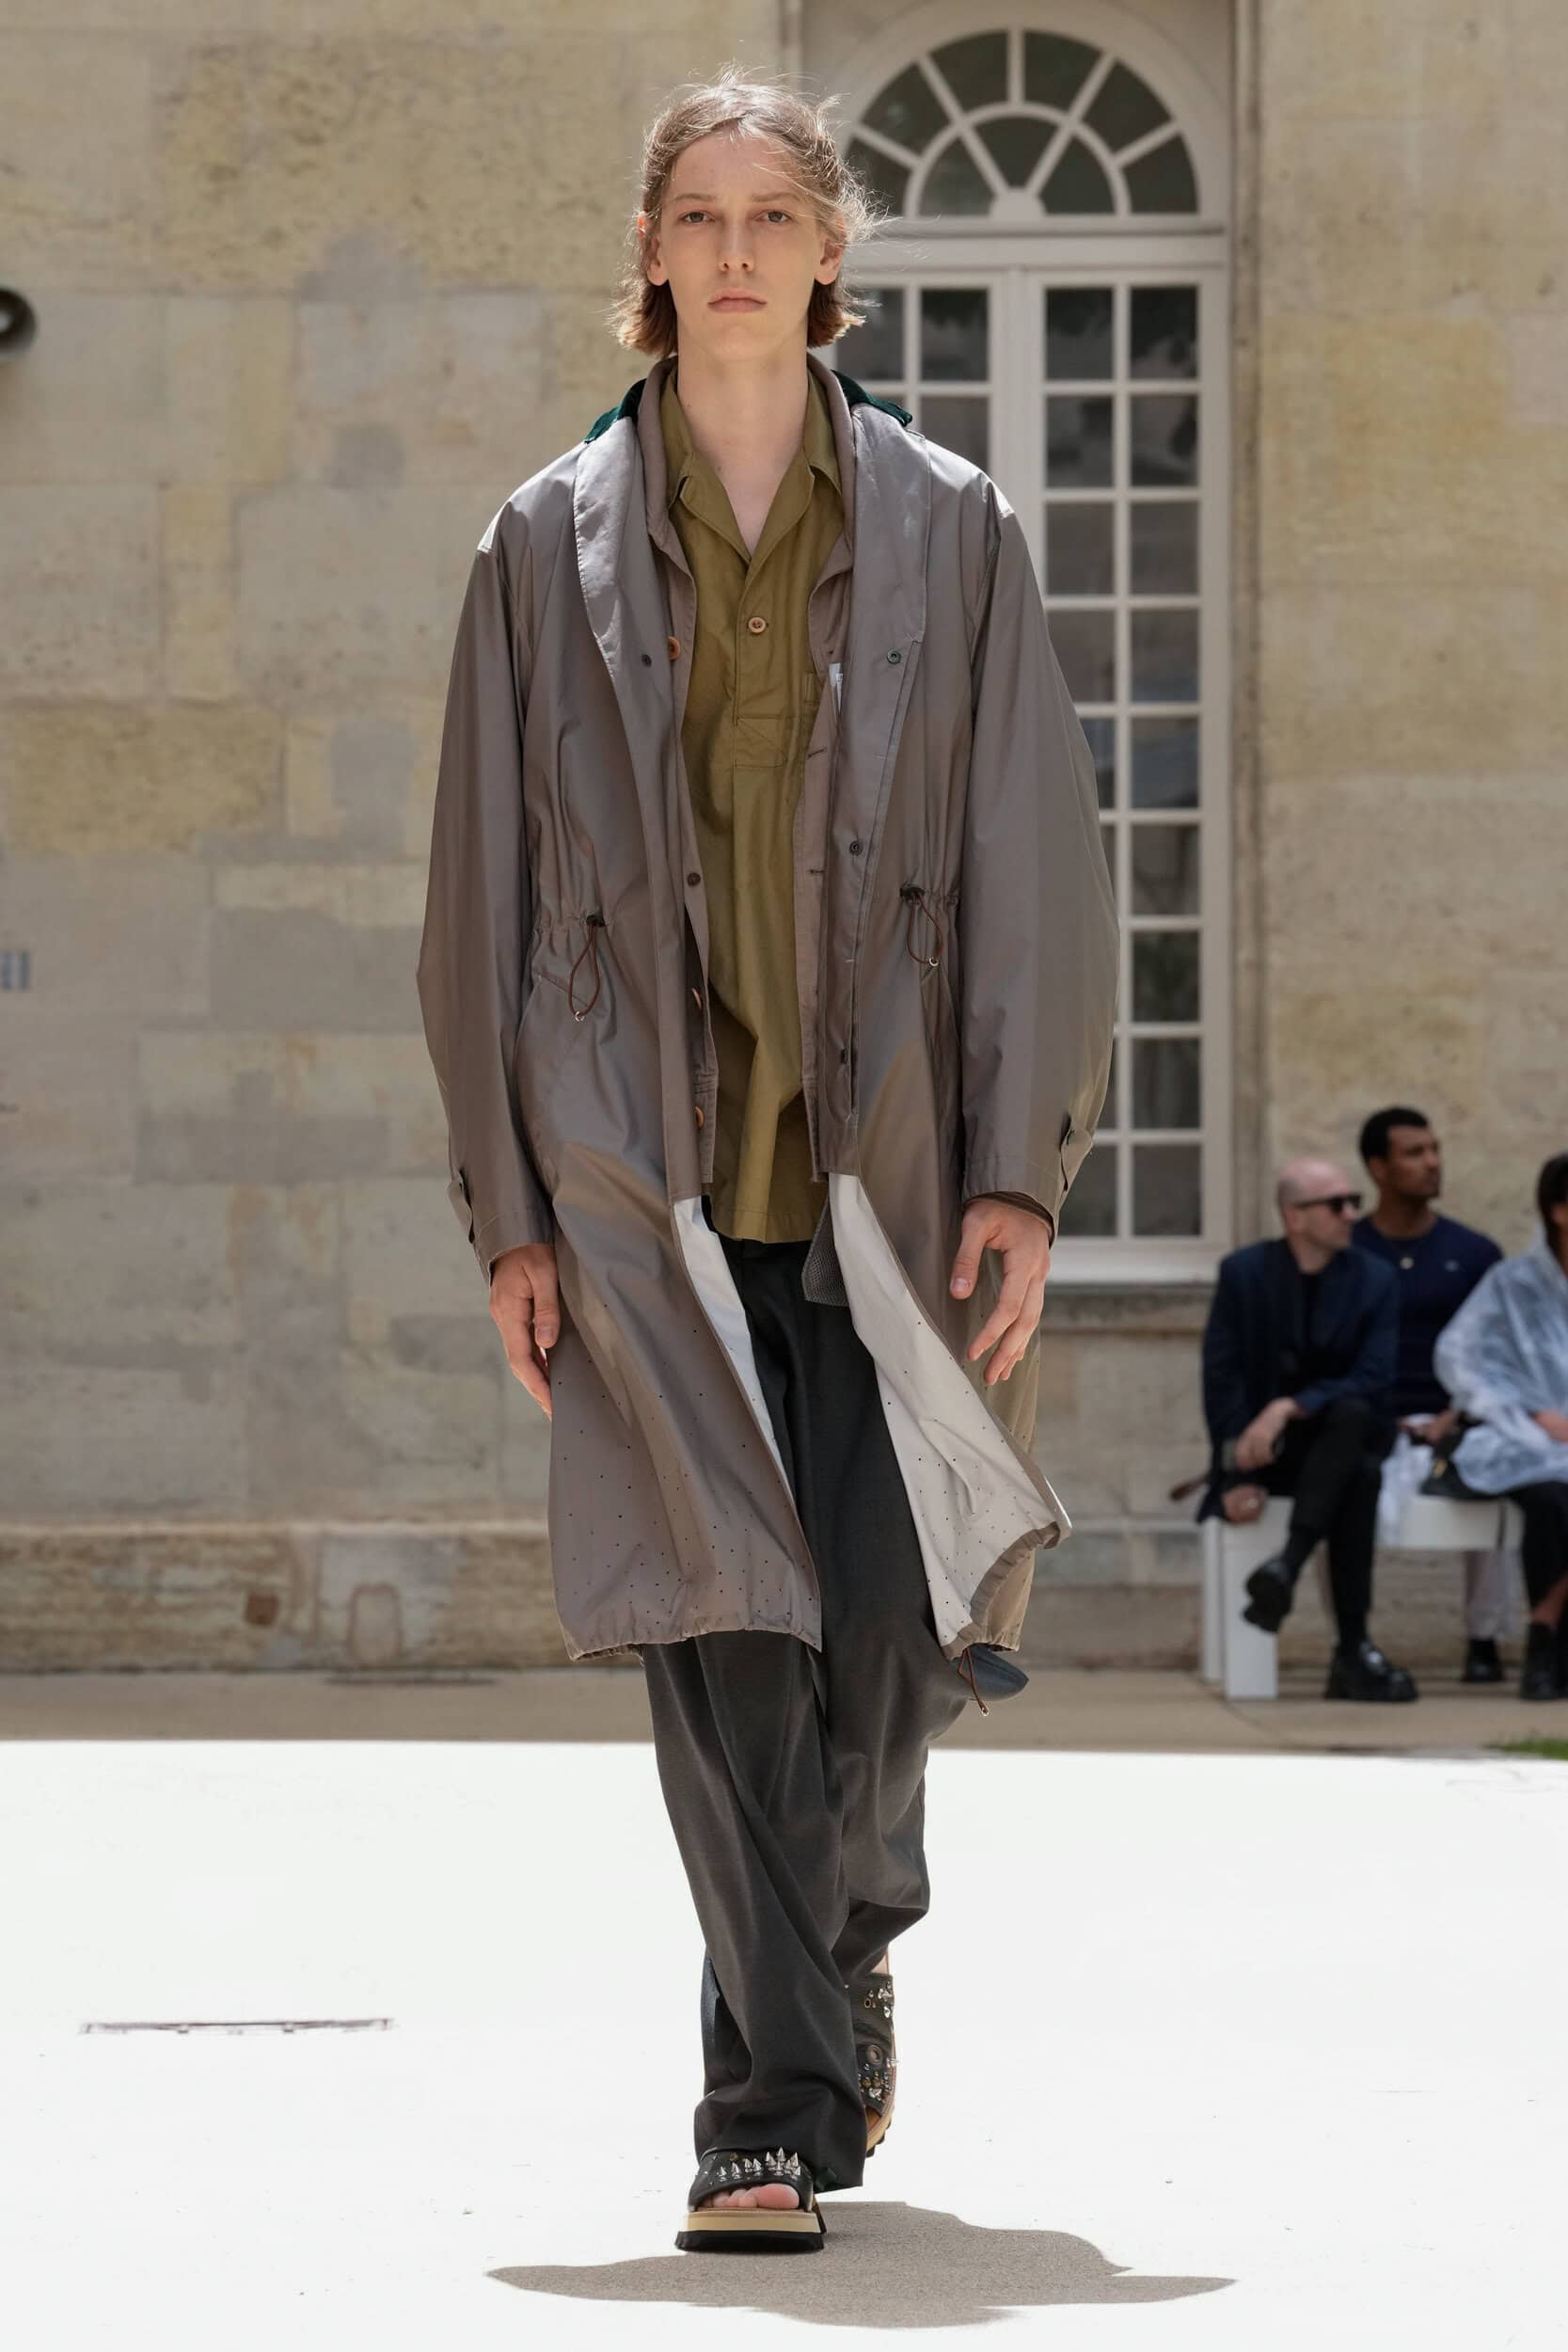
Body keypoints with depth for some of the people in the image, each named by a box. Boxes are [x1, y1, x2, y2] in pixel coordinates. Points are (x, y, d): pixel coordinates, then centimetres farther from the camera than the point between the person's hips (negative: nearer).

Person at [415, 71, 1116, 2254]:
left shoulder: (947, 528, 6)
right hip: (653, 1156, 0)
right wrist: (510, 1211, 1)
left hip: (887, 1151, 0)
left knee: (890, 1622, -2)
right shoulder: (553, 544, 6)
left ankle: (837, 1919, 30)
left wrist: (1019, 1173, -6)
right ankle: (782, 2112, -1)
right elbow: (487, 884, 6)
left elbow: (1034, 861, 2)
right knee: (728, 1635, -7)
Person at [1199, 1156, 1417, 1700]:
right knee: (1360, 1478, -35)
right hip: (1264, 1450, -1)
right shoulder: (1243, 1272, 0)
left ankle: (1288, 1566, -50)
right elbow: (1221, 1378, -5)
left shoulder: (1374, 1281, 0)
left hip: (1348, 1433, 1)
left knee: (1352, 1413, -38)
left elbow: (1373, 1382, -13)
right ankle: (1354, 1651, -42)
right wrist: (1238, 1475, -17)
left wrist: (1289, 1407, -28)